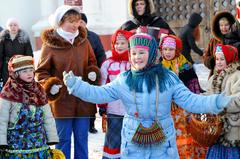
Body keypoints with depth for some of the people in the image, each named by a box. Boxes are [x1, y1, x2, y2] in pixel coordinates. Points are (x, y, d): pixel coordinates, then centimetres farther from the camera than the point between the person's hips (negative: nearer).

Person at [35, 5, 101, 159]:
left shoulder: (84, 41, 3)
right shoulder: (50, 44, -7)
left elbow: (92, 63, 15)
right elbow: (41, 71, -1)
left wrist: (93, 73, -7)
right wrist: (50, 85, -19)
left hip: (83, 100, 3)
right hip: (62, 100, -3)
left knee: (82, 139, 12)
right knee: (63, 140, 7)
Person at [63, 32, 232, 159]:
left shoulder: (168, 78, -4)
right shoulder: (123, 80, -1)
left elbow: (190, 100, -6)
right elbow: (100, 94, -2)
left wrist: (217, 102, -18)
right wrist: (75, 85, -13)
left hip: (163, 144, 0)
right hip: (133, 145, 1)